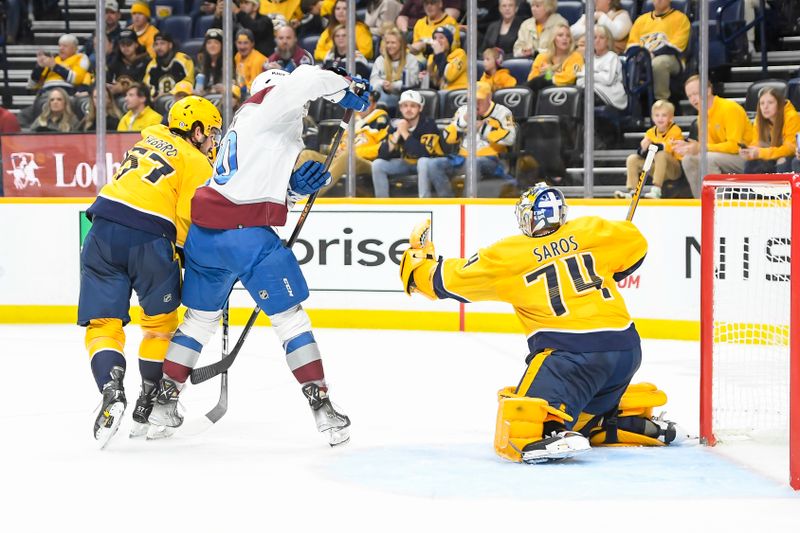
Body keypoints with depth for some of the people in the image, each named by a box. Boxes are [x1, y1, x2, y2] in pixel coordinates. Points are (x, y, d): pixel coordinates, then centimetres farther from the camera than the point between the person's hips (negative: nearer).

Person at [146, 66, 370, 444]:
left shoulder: (244, 127, 27)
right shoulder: (270, 104, 1)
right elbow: (306, 80, -19)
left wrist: (295, 186, 9)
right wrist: (346, 88, -2)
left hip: (204, 233, 8)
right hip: (246, 234, -8)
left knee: (200, 317, 21)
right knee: (290, 317, 1)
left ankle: (163, 403, 21)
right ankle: (321, 407, -1)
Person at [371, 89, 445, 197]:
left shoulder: (428, 124, -21)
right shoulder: (395, 125, -8)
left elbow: (424, 154, -34)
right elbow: (383, 155, -15)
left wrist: (405, 133, -32)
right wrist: (397, 133, -26)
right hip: (406, 163, 5)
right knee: (377, 164, -14)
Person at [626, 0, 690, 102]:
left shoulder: (680, 18, 11)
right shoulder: (642, 19, 26)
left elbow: (675, 45, -2)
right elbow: (632, 44, 18)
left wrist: (654, 54, -16)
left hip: (670, 59, -4)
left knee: (658, 63, -40)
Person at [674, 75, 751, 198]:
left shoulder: (730, 109, -17)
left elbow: (734, 146, -23)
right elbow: (708, 145, 8)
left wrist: (701, 148, -27)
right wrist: (689, 146, -12)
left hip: (745, 157, -8)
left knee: (708, 158, -29)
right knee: (688, 160, -5)